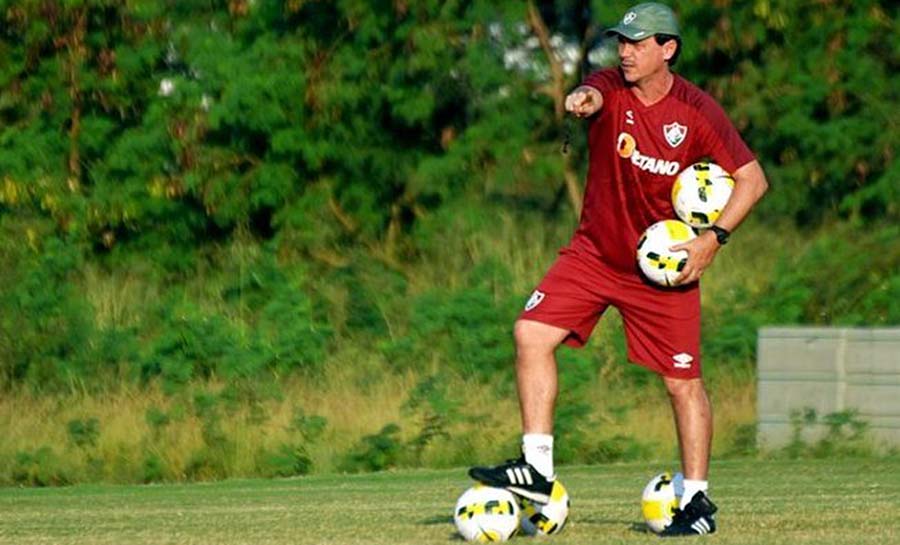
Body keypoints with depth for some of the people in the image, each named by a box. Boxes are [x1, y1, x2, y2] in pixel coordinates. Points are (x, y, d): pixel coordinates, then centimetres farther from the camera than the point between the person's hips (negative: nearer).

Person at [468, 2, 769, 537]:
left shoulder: (697, 111, -11)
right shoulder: (611, 87, -6)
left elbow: (752, 178, -8)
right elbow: (593, 95, -32)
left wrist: (713, 237, -20)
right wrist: (583, 101, -58)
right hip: (595, 252, 3)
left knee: (683, 382, -2)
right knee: (532, 333, -12)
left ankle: (697, 499, 11)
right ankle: (537, 468, -8)